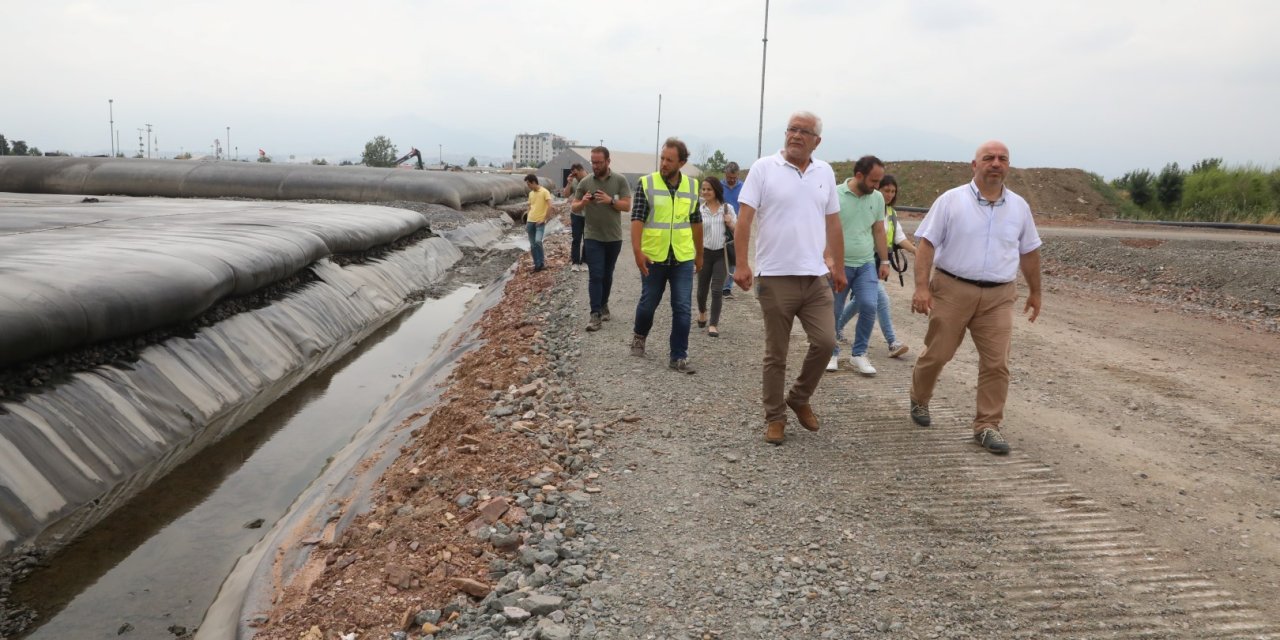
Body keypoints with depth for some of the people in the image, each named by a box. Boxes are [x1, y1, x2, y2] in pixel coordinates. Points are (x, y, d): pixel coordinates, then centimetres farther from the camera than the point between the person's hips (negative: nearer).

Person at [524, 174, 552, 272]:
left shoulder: (545, 192, -8)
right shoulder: (531, 193, 13)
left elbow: (550, 206, -15)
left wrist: (544, 219, -16)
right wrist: (527, 222, 16)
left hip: (540, 222, -7)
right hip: (530, 222, 7)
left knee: (538, 241, -22)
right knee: (532, 245, 6)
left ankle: (542, 262, -6)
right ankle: (537, 265, 14)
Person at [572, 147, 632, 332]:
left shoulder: (620, 180, -2)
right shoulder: (585, 182, 0)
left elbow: (627, 205, -6)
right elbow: (573, 208, 3)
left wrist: (610, 200, -23)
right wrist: (583, 203, -18)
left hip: (614, 238, 1)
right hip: (592, 237, -1)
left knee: (607, 275, 15)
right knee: (595, 276, -7)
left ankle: (604, 305, 33)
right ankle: (596, 314, -9)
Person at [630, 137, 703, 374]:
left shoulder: (692, 186, 5)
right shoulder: (646, 183, -6)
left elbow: (696, 222, 13)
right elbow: (637, 219, -11)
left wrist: (699, 254, 17)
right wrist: (637, 251, -23)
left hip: (683, 258, 2)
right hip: (653, 257, -2)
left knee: (682, 308, -1)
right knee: (648, 303, 12)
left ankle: (679, 356, 7)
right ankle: (639, 336, 41)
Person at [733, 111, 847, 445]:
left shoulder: (825, 173, 10)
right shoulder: (763, 168, -4)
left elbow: (833, 223, 15)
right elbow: (744, 219, -8)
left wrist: (839, 268, 14)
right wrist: (742, 264, -16)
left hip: (816, 277, 4)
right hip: (776, 277, -4)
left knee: (825, 341, -1)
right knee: (776, 354, 5)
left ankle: (799, 398, 24)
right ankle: (774, 417, 19)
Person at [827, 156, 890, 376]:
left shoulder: (877, 198, 5)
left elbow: (879, 231, 13)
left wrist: (884, 261, 12)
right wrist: (829, 260, -20)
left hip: (866, 264, 3)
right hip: (838, 265, -3)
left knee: (869, 306, -9)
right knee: (833, 312, 5)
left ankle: (859, 354, 6)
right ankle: (832, 353, 24)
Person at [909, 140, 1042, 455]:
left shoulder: (1019, 206, 9)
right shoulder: (951, 200, -3)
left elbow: (1029, 252, 19)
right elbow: (926, 243, -7)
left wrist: (1035, 292, 22)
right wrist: (921, 287, -16)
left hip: (998, 297, 3)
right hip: (952, 290, -3)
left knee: (997, 363, -2)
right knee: (937, 354, 7)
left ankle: (987, 425, 9)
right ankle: (919, 399, 33)